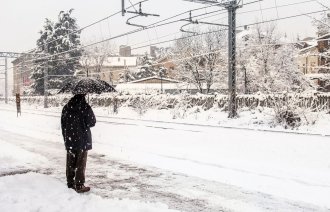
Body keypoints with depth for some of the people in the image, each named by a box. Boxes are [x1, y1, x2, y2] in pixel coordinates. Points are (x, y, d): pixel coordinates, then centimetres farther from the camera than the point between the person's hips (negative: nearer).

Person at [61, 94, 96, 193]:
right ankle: (79, 186, 4)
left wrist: (66, 138, 18)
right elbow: (92, 122, -10)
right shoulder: (85, 107, -14)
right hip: (82, 140, -5)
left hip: (69, 141, 5)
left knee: (70, 163, 13)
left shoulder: (66, 108, 5)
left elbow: (63, 124, 10)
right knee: (80, 164, 1)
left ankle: (70, 183, 21)